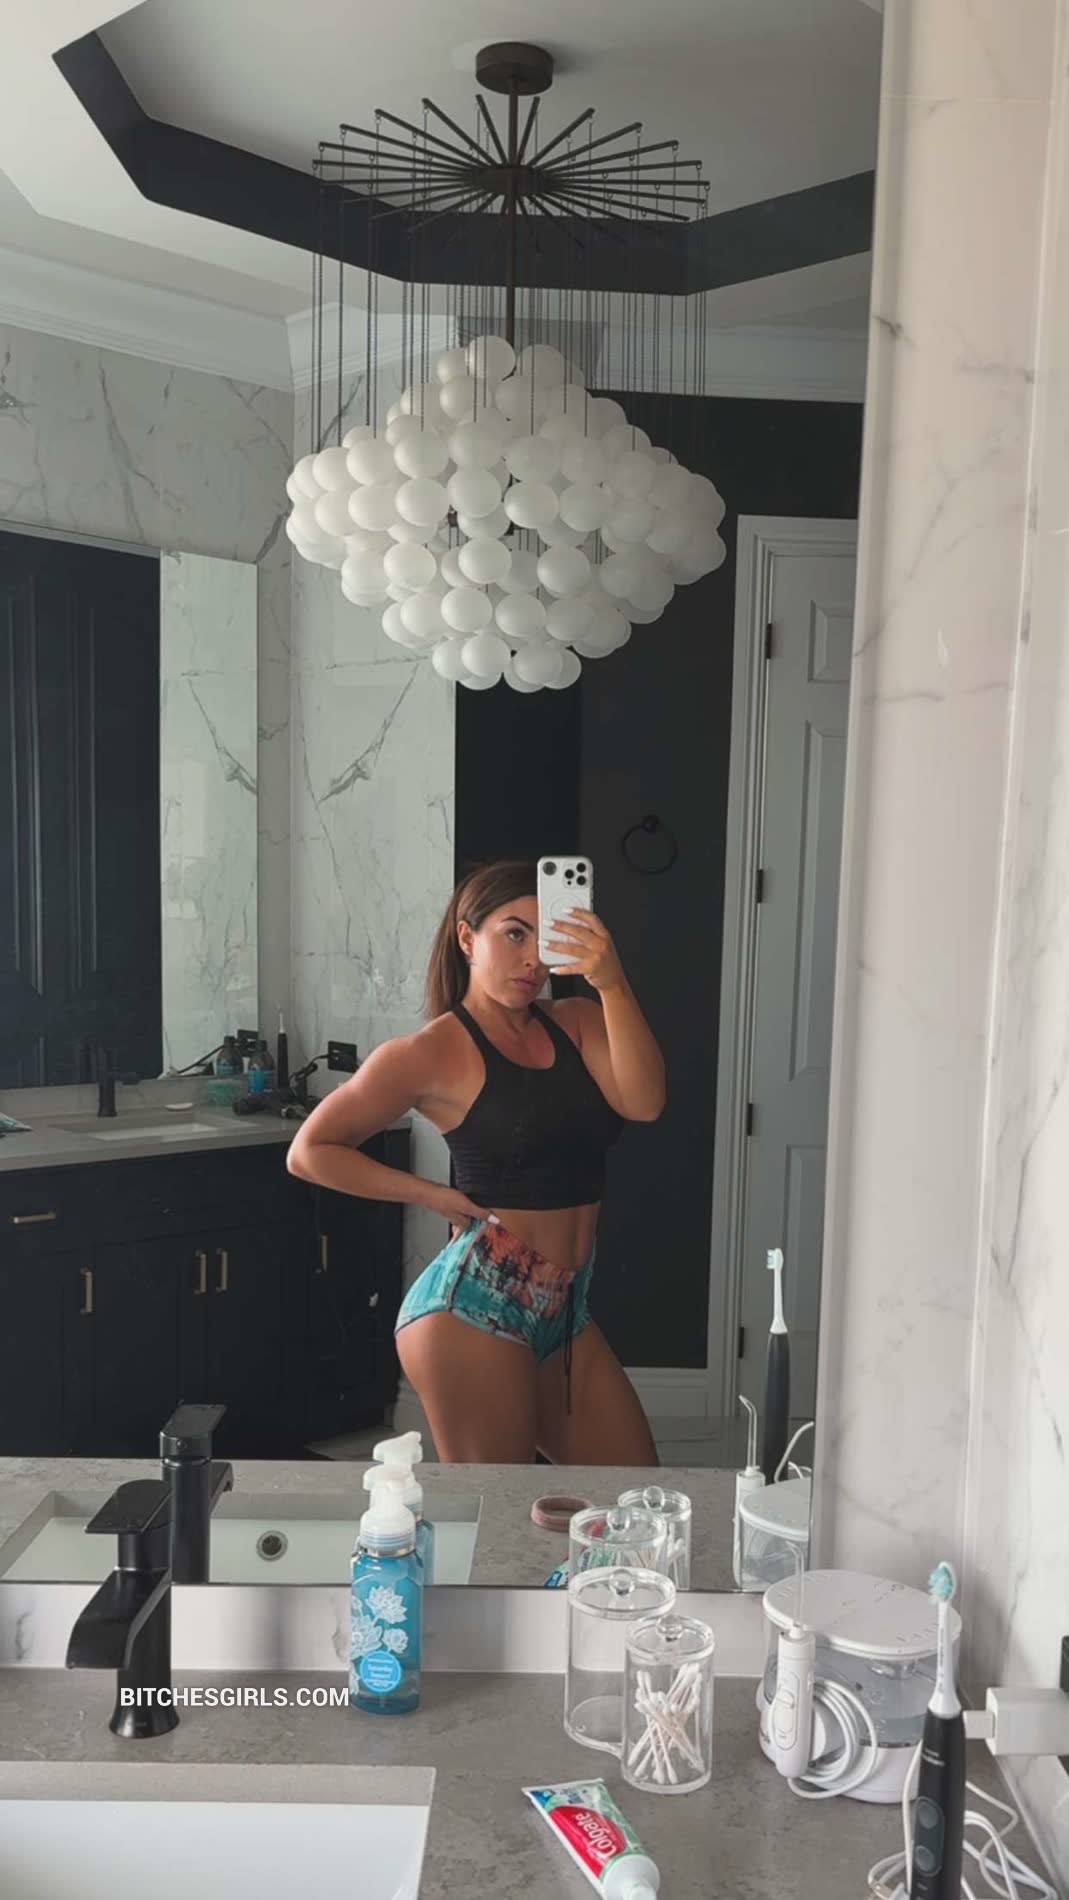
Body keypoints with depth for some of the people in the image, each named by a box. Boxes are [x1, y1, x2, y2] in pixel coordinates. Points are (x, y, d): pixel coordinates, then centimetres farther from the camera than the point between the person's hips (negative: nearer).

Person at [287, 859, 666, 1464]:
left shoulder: (576, 1023, 6)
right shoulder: (434, 1052, -8)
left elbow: (644, 1102, -13)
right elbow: (311, 1151, -3)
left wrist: (612, 985, -23)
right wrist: (430, 1193, -6)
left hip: (565, 1309, 6)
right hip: (476, 1306, -6)